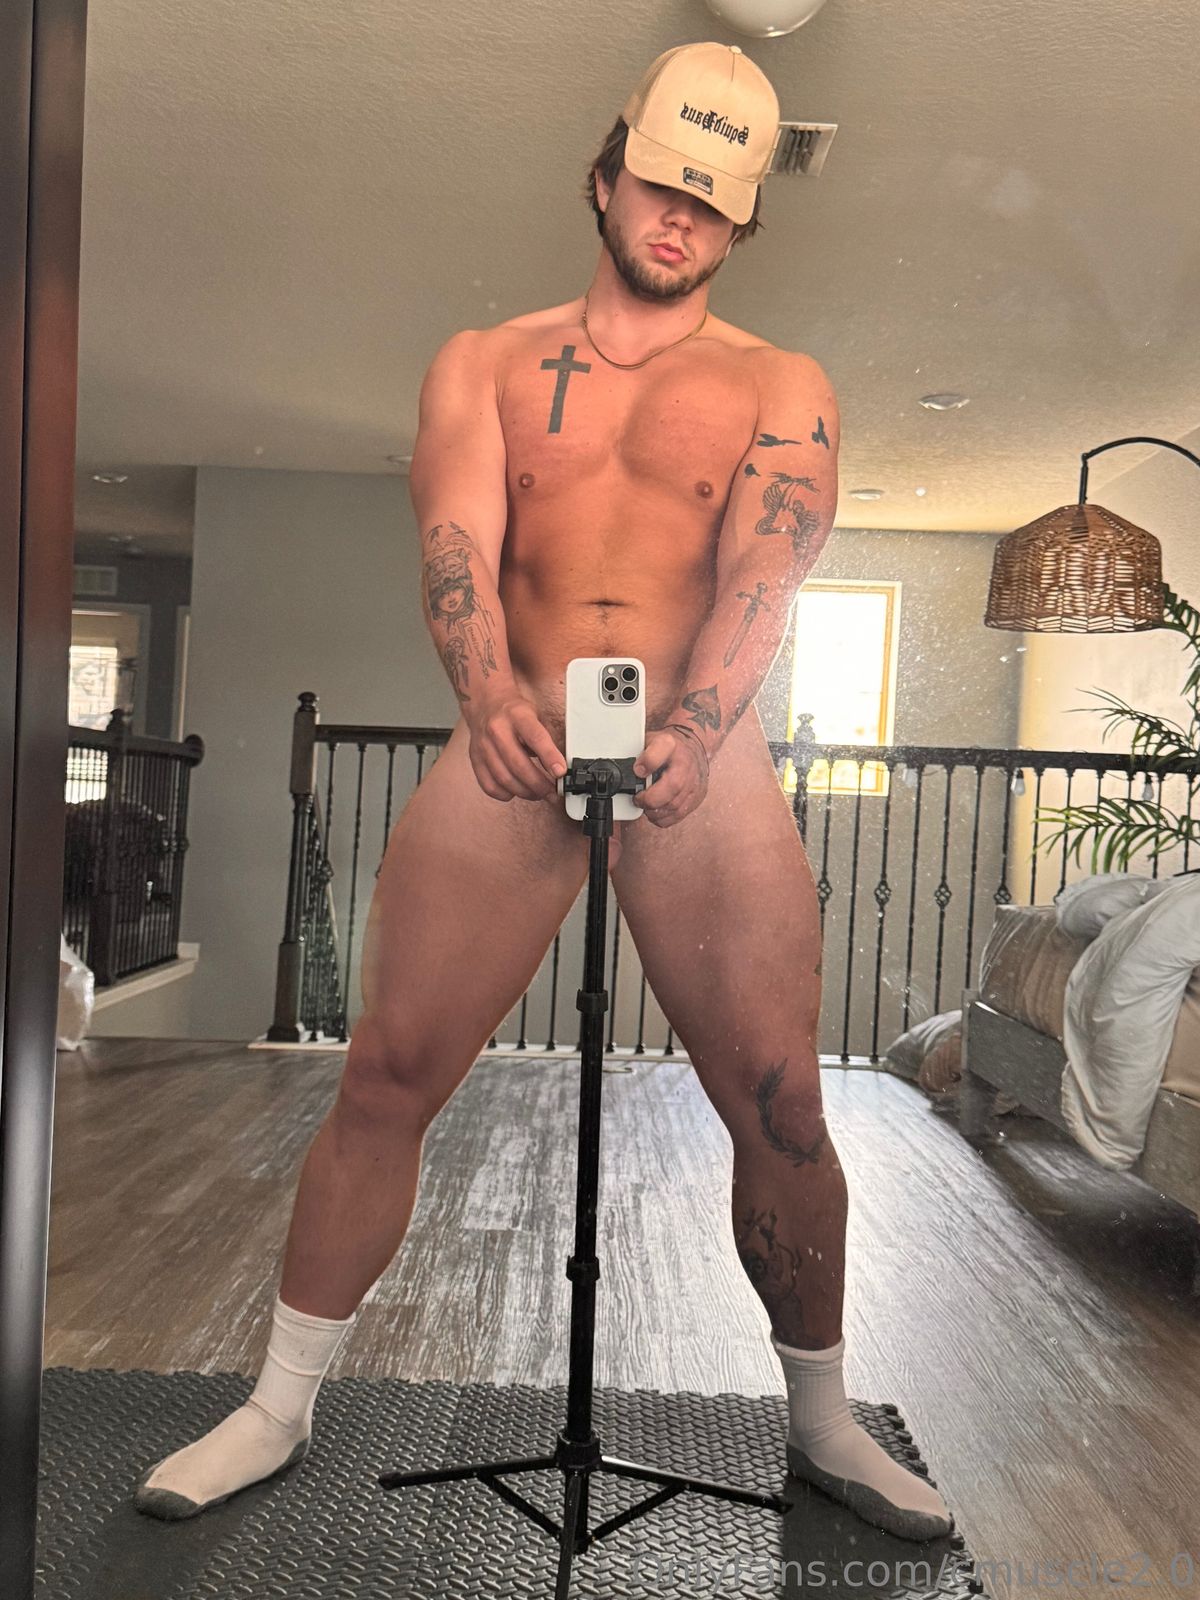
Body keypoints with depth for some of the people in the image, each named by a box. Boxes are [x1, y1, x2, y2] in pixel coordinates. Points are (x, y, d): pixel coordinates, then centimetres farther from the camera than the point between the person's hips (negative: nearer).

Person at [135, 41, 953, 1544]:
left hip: (705, 767, 0)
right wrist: (487, 692, -26)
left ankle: (822, 1422, 26)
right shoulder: (484, 362, 15)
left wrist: (691, 733, -26)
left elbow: (760, 575, -6)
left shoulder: (780, 388, 12)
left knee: (780, 1110, 1)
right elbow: (457, 540, -4)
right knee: (382, 1080, 0)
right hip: (510, 755, 1)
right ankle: (280, 1407, 22)